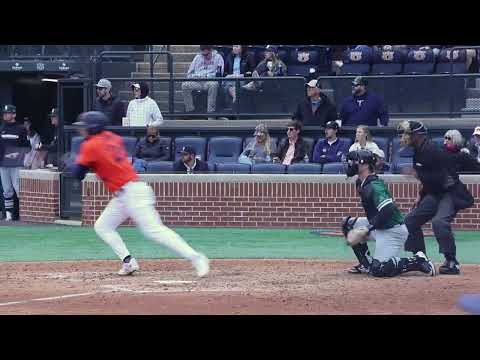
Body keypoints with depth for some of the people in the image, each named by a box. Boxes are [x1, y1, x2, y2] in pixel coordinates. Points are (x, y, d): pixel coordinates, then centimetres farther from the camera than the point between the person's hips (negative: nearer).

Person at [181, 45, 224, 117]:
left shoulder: (217, 57, 10)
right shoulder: (197, 58, 20)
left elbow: (219, 73, 1)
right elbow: (190, 73, 22)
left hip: (210, 81, -3)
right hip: (197, 82, 3)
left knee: (213, 84, -39)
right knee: (185, 85, -24)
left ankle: (211, 111, -35)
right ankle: (190, 110, -19)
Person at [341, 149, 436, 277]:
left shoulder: (374, 185, -21)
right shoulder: (362, 184, 10)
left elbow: (388, 209, -31)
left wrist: (368, 229, -25)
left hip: (393, 230, -10)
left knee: (378, 270, -20)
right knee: (348, 223, 12)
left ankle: (418, 261, -8)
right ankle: (366, 264, 14)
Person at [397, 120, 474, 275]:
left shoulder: (433, 151, -22)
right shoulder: (418, 152, 7)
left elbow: (443, 178, -28)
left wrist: (418, 175, -25)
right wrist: (421, 195, 14)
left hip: (451, 193, -11)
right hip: (435, 194, 11)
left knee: (439, 221, -32)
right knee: (410, 220, 9)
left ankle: (452, 262, -24)